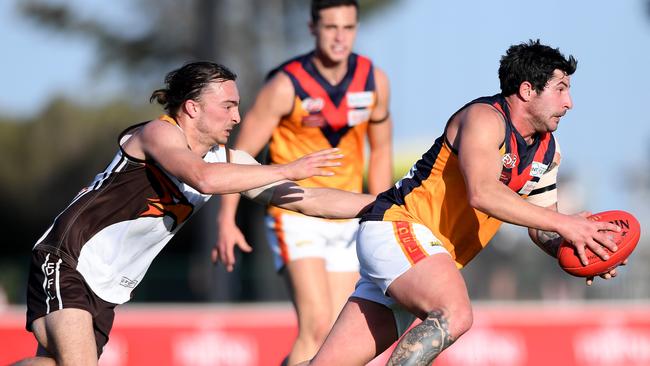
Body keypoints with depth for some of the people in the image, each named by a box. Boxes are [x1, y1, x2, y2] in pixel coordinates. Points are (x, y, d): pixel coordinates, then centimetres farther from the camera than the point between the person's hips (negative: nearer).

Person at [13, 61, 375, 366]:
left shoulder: (227, 159, 4)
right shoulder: (158, 133, -17)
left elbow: (307, 200, 6)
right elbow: (203, 178, -38)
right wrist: (287, 170, -32)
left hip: (106, 290, 8)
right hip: (66, 260, -8)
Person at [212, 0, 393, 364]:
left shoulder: (374, 81, 0)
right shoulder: (287, 86, -14)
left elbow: (381, 150, 14)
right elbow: (241, 153, -8)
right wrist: (227, 221, -13)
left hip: (346, 221, 5)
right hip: (296, 219, -5)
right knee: (317, 326, -19)